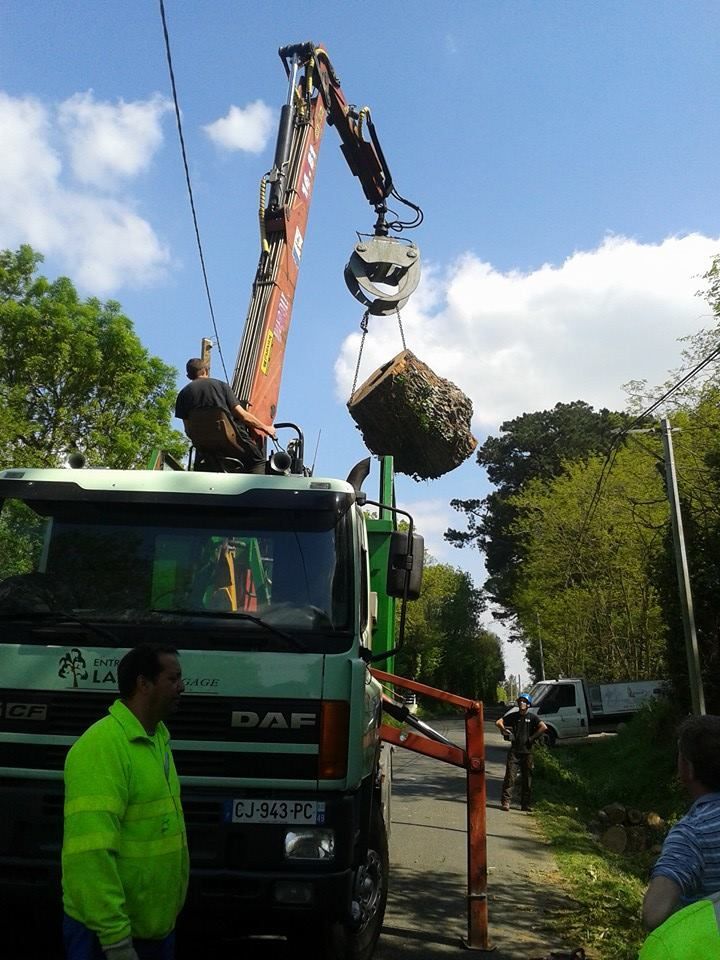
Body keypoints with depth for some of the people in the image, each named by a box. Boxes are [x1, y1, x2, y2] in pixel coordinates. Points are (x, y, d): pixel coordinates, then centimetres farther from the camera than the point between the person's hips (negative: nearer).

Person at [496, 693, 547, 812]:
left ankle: (525, 804, 16)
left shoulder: (532, 717, 1)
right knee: (510, 777, -7)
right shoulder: (513, 716, 6)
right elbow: (498, 722, 6)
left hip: (527, 751, 0)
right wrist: (505, 731, -1)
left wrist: (532, 737, -10)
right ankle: (505, 802, -5)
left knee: (527, 779, 7)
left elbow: (544, 727, -12)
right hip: (514, 751, 0)